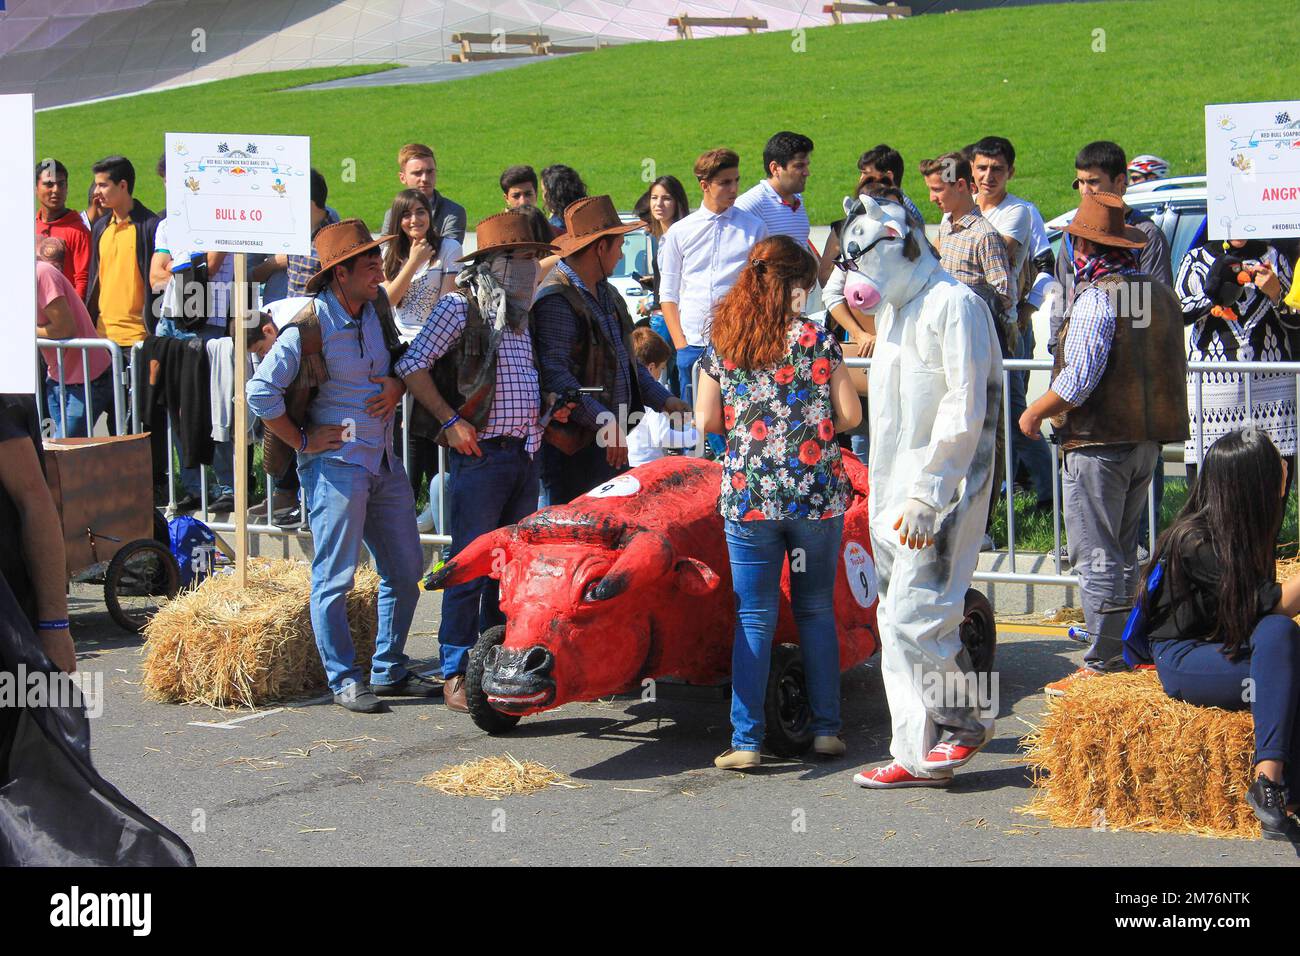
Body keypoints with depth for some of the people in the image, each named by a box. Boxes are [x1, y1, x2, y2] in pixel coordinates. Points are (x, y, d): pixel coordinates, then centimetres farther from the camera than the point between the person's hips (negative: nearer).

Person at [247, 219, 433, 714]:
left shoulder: (377, 308, 7)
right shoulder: (307, 328, -15)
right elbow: (261, 391, -15)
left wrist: (398, 384, 2)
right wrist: (302, 441, -11)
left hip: (384, 463, 8)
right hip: (336, 464, -8)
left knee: (405, 570, 11)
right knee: (335, 577, -2)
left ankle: (390, 670, 22)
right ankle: (344, 679, 6)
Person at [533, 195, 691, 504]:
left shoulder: (606, 294, 17)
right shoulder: (556, 300, -16)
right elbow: (554, 375, -25)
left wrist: (664, 400, 18)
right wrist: (603, 423, -27)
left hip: (611, 439, 10)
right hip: (573, 444, -10)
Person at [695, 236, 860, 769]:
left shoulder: (721, 345, 2)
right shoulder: (816, 339, -3)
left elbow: (706, 421, 4)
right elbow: (850, 415, -1)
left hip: (747, 496, 1)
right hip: (817, 494, 0)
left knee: (754, 618, 3)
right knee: (816, 611, 13)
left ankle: (746, 741, -1)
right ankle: (826, 729, 15)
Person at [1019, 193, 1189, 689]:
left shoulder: (1097, 298, -16)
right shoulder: (1160, 294, 8)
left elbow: (1078, 380, -20)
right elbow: (1169, 371, 16)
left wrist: (1035, 412, -6)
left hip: (1100, 441, -8)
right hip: (1147, 439, 8)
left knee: (1096, 557, -3)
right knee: (1124, 554, 17)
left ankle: (1102, 663, -2)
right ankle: (1126, 654, 22)